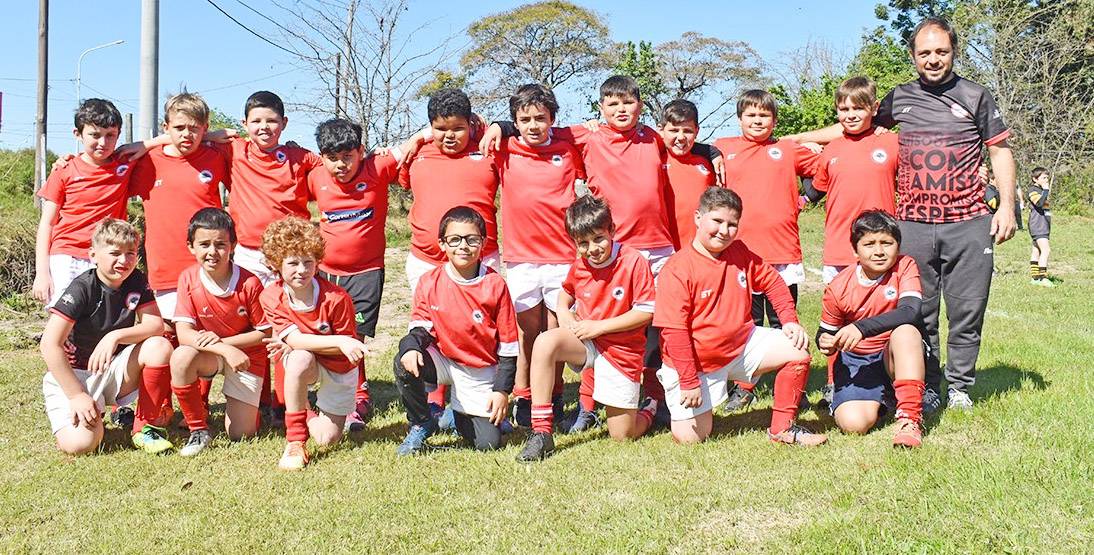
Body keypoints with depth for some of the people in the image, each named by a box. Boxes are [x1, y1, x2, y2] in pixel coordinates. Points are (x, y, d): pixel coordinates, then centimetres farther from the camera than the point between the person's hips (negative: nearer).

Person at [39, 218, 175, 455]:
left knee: (160, 347, -24)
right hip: (72, 373, -4)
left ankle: (145, 427, -11)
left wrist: (115, 336, -30)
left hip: (113, 369, 4)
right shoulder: (81, 289, -20)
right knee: (79, 444, -27)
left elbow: (156, 325, -12)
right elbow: (50, 345, -24)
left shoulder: (136, 281, -5)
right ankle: (90, 416, 11)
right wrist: (77, 396, -25)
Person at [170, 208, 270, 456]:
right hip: (207, 353, 2)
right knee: (181, 357, -35)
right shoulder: (188, 279, -14)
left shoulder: (249, 283, -20)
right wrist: (224, 350, -33)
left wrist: (221, 340, -22)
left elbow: (264, 332, -11)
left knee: (240, 434, -7)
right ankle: (198, 430, -13)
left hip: (247, 355, -1)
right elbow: (184, 333, -19)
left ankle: (245, 404, 31)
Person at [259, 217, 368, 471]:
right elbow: (294, 339, -28)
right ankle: (295, 442, -24)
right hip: (303, 364, 1)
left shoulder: (336, 298, -27)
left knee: (326, 439, -5)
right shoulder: (271, 297, -19)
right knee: (299, 359, -39)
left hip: (338, 368, 0)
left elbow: (347, 345, -20)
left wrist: (303, 344, -28)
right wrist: (338, 342, -41)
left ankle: (310, 416, 35)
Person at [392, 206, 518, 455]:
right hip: (443, 361, 1)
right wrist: (411, 346, -26)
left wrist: (502, 389, -8)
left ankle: (461, 415, 27)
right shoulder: (429, 282, -6)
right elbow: (421, 325, -1)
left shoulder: (495, 285, -10)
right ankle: (420, 425, -3)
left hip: (481, 372, -1)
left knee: (489, 442, -9)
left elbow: (508, 345, -6)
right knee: (404, 364, -30)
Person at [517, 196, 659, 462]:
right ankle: (541, 433, -28)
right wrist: (564, 314, 0)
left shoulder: (634, 262, -15)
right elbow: (566, 292, 23)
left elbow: (645, 312, -15)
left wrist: (599, 326, -17)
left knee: (623, 435, -1)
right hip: (584, 342, 4)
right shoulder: (579, 266, 1)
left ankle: (648, 409, 37)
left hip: (622, 350, -4)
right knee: (545, 342, -32)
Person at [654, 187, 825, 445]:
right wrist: (689, 382, -21)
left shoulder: (740, 253, -2)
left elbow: (772, 281, 13)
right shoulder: (677, 270, -21)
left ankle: (782, 428, 5)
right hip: (696, 360, -5)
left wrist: (789, 321, -2)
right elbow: (674, 332, -21)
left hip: (741, 344, 6)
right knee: (689, 437, -7)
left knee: (797, 353, -9)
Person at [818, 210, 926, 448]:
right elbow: (826, 332, 6)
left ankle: (910, 417, -32)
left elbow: (910, 312, -28)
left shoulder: (905, 267, -10)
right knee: (853, 423, -23)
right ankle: (881, 399, 16)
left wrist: (862, 328, -37)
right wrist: (826, 343, -20)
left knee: (905, 331, -36)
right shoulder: (838, 287, -8)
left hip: (897, 357, -1)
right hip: (856, 361, 1)